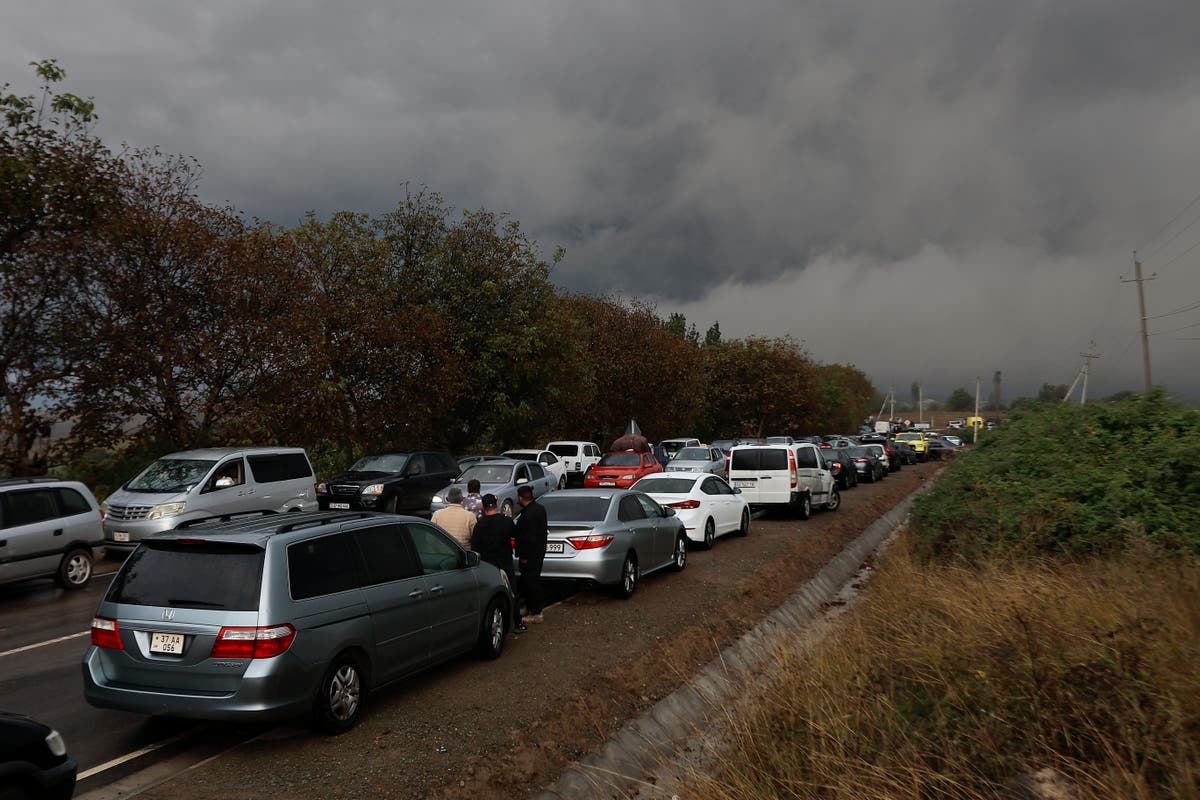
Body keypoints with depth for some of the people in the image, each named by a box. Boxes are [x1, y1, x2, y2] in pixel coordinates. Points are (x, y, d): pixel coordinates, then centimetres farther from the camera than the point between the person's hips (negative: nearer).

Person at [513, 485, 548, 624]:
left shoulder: (528, 514, -23)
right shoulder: (539, 508, 9)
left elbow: (529, 537, -25)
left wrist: (524, 556, -17)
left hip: (530, 555, -10)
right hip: (539, 551, 10)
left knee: (531, 582, -3)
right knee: (533, 581, 19)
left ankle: (536, 613, 2)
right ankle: (529, 608, 30)